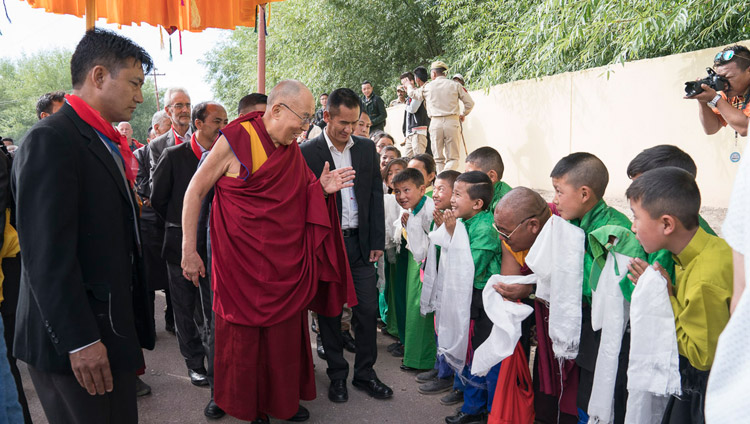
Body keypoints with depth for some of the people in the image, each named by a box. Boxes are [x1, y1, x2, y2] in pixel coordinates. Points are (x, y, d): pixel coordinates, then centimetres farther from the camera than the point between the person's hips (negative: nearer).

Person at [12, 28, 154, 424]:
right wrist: (80, 341, -20)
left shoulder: (105, 143, 13)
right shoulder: (51, 140, -14)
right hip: (77, 341, -8)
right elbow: (46, 254, -20)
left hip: (113, 328, 8)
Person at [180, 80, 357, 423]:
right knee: (244, 336, 8)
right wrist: (188, 251, -11)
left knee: (285, 332, 14)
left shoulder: (292, 149, 6)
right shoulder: (235, 140, -12)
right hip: (241, 262, -5)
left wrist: (322, 188, -6)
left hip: (284, 262, 5)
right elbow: (195, 191, -8)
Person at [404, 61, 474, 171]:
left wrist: (408, 85, 48)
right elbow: (469, 103, 4)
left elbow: (413, 93, 26)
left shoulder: (427, 86, 7)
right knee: (453, 157, 0)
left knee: (438, 157, 9)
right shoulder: (455, 85, 5)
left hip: (435, 122, 1)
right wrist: (463, 114, 24)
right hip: (452, 122, -1)